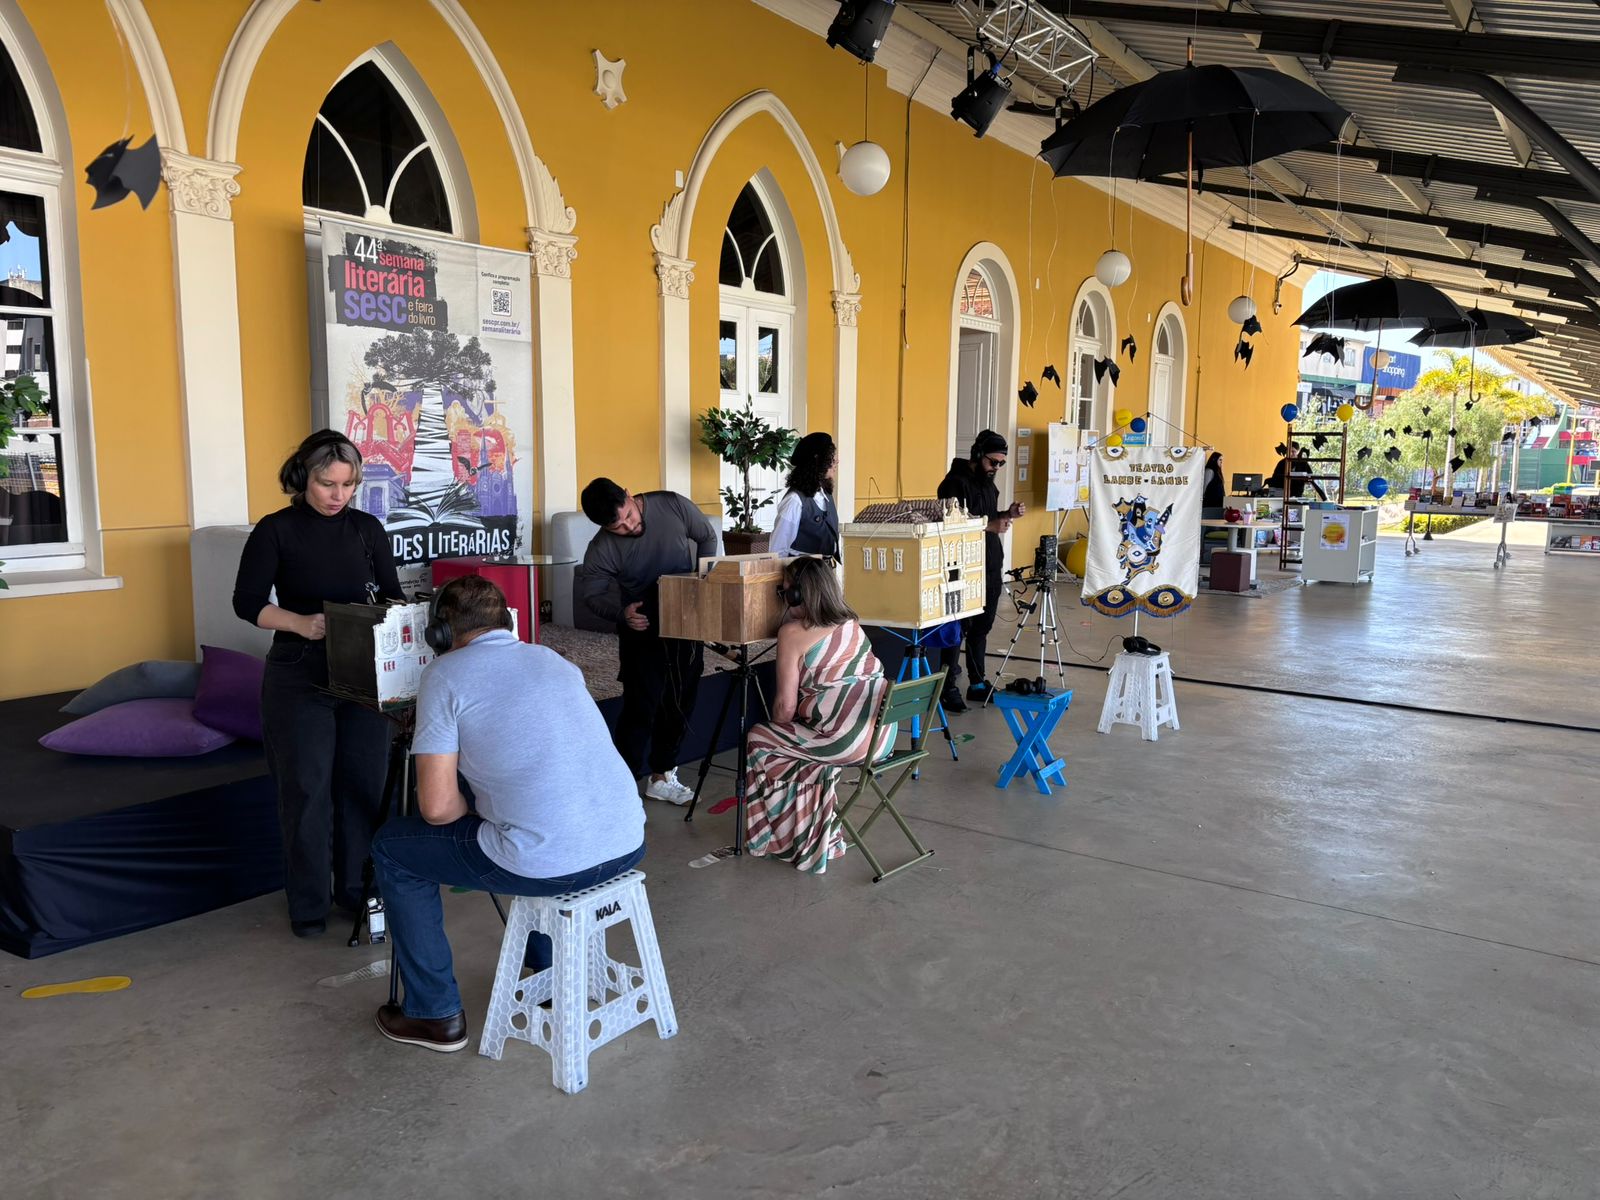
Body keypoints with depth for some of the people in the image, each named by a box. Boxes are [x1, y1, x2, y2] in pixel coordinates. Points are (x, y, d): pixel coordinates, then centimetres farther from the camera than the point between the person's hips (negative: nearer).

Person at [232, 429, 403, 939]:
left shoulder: (367, 528, 6)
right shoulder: (276, 530, -3)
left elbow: (391, 593, 8)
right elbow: (247, 602, -5)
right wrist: (302, 623, -22)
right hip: (299, 677, -3)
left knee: (363, 782, 7)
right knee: (306, 788, 1)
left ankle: (357, 887, 23)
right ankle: (308, 904, 15)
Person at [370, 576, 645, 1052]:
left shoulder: (445, 674, -1)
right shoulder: (555, 660, 17)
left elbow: (437, 807, -6)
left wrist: (477, 814, 15)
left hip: (548, 864, -6)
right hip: (628, 844, 7)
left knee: (392, 847, 18)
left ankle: (435, 1013, 25)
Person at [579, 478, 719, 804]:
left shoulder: (673, 505, -17)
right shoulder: (602, 551, -21)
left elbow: (707, 537, -1)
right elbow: (591, 594, -10)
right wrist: (621, 613, -28)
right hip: (642, 626, -3)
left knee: (680, 700, 12)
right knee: (642, 704, -8)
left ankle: (661, 775, 27)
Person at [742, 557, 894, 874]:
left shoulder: (793, 632, -7)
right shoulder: (852, 624, 13)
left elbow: (786, 705, -8)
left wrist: (777, 729, 15)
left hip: (846, 740, -8)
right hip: (883, 734, 8)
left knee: (759, 739, 13)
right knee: (791, 739, 29)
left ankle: (784, 837, 26)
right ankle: (820, 836, 35)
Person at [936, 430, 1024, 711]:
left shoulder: (987, 482, 16)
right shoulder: (955, 483, -12)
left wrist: (1007, 514, 6)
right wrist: (989, 526, -25)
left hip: (990, 567, 8)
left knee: (981, 627, 13)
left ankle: (978, 683, 23)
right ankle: (949, 687, 4)